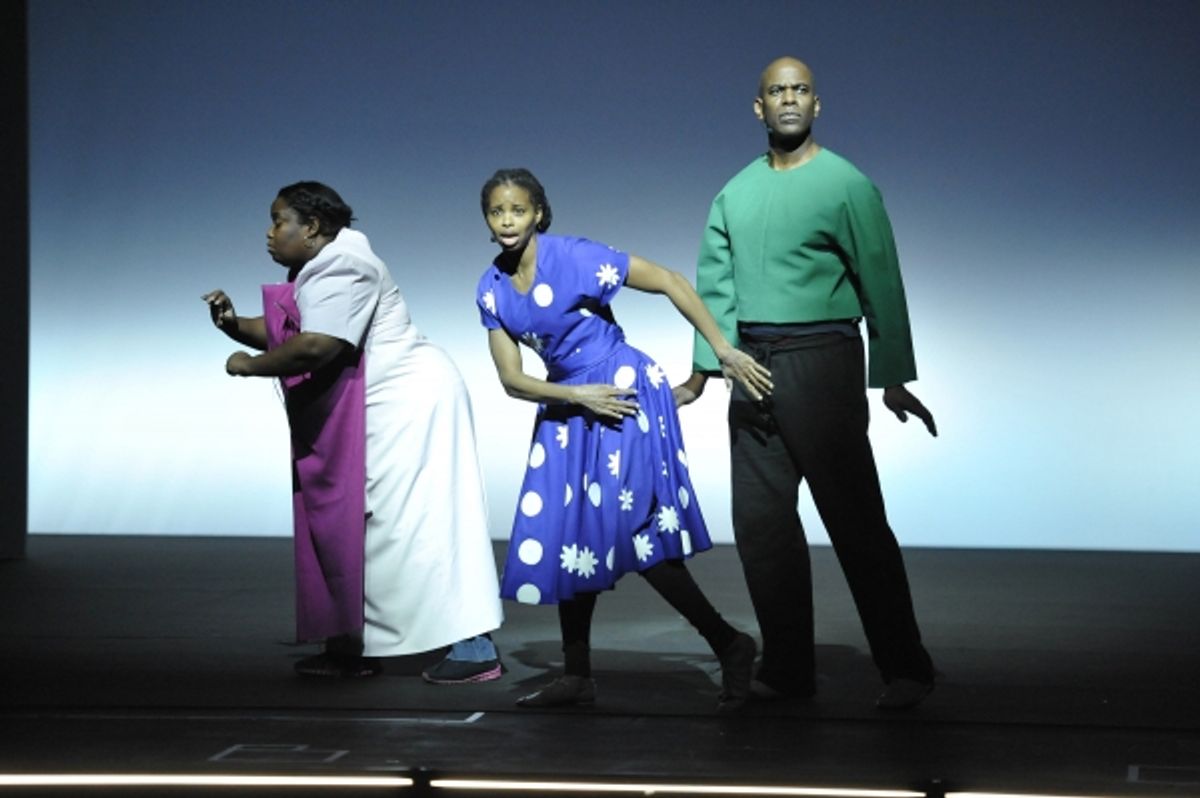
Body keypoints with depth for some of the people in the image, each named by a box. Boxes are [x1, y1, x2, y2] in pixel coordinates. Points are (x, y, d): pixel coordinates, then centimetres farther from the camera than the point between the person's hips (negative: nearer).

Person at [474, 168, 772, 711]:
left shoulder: (574, 257, -16)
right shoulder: (492, 290, 1)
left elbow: (669, 282, -14)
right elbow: (512, 380, 0)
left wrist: (723, 351, -17)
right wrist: (579, 395, -15)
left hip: (623, 393, -7)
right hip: (568, 404, 7)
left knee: (632, 532, -11)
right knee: (564, 536, 7)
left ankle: (730, 646, 1)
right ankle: (577, 676, 18)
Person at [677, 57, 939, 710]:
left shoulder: (847, 185, -3)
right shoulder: (734, 194, 12)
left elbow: (882, 284, -4)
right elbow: (715, 286, 12)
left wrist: (893, 380, -7)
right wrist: (703, 370, 5)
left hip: (821, 361, -6)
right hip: (752, 363, 6)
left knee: (854, 518, -5)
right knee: (760, 520, 7)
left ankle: (904, 667, 3)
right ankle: (787, 666, 16)